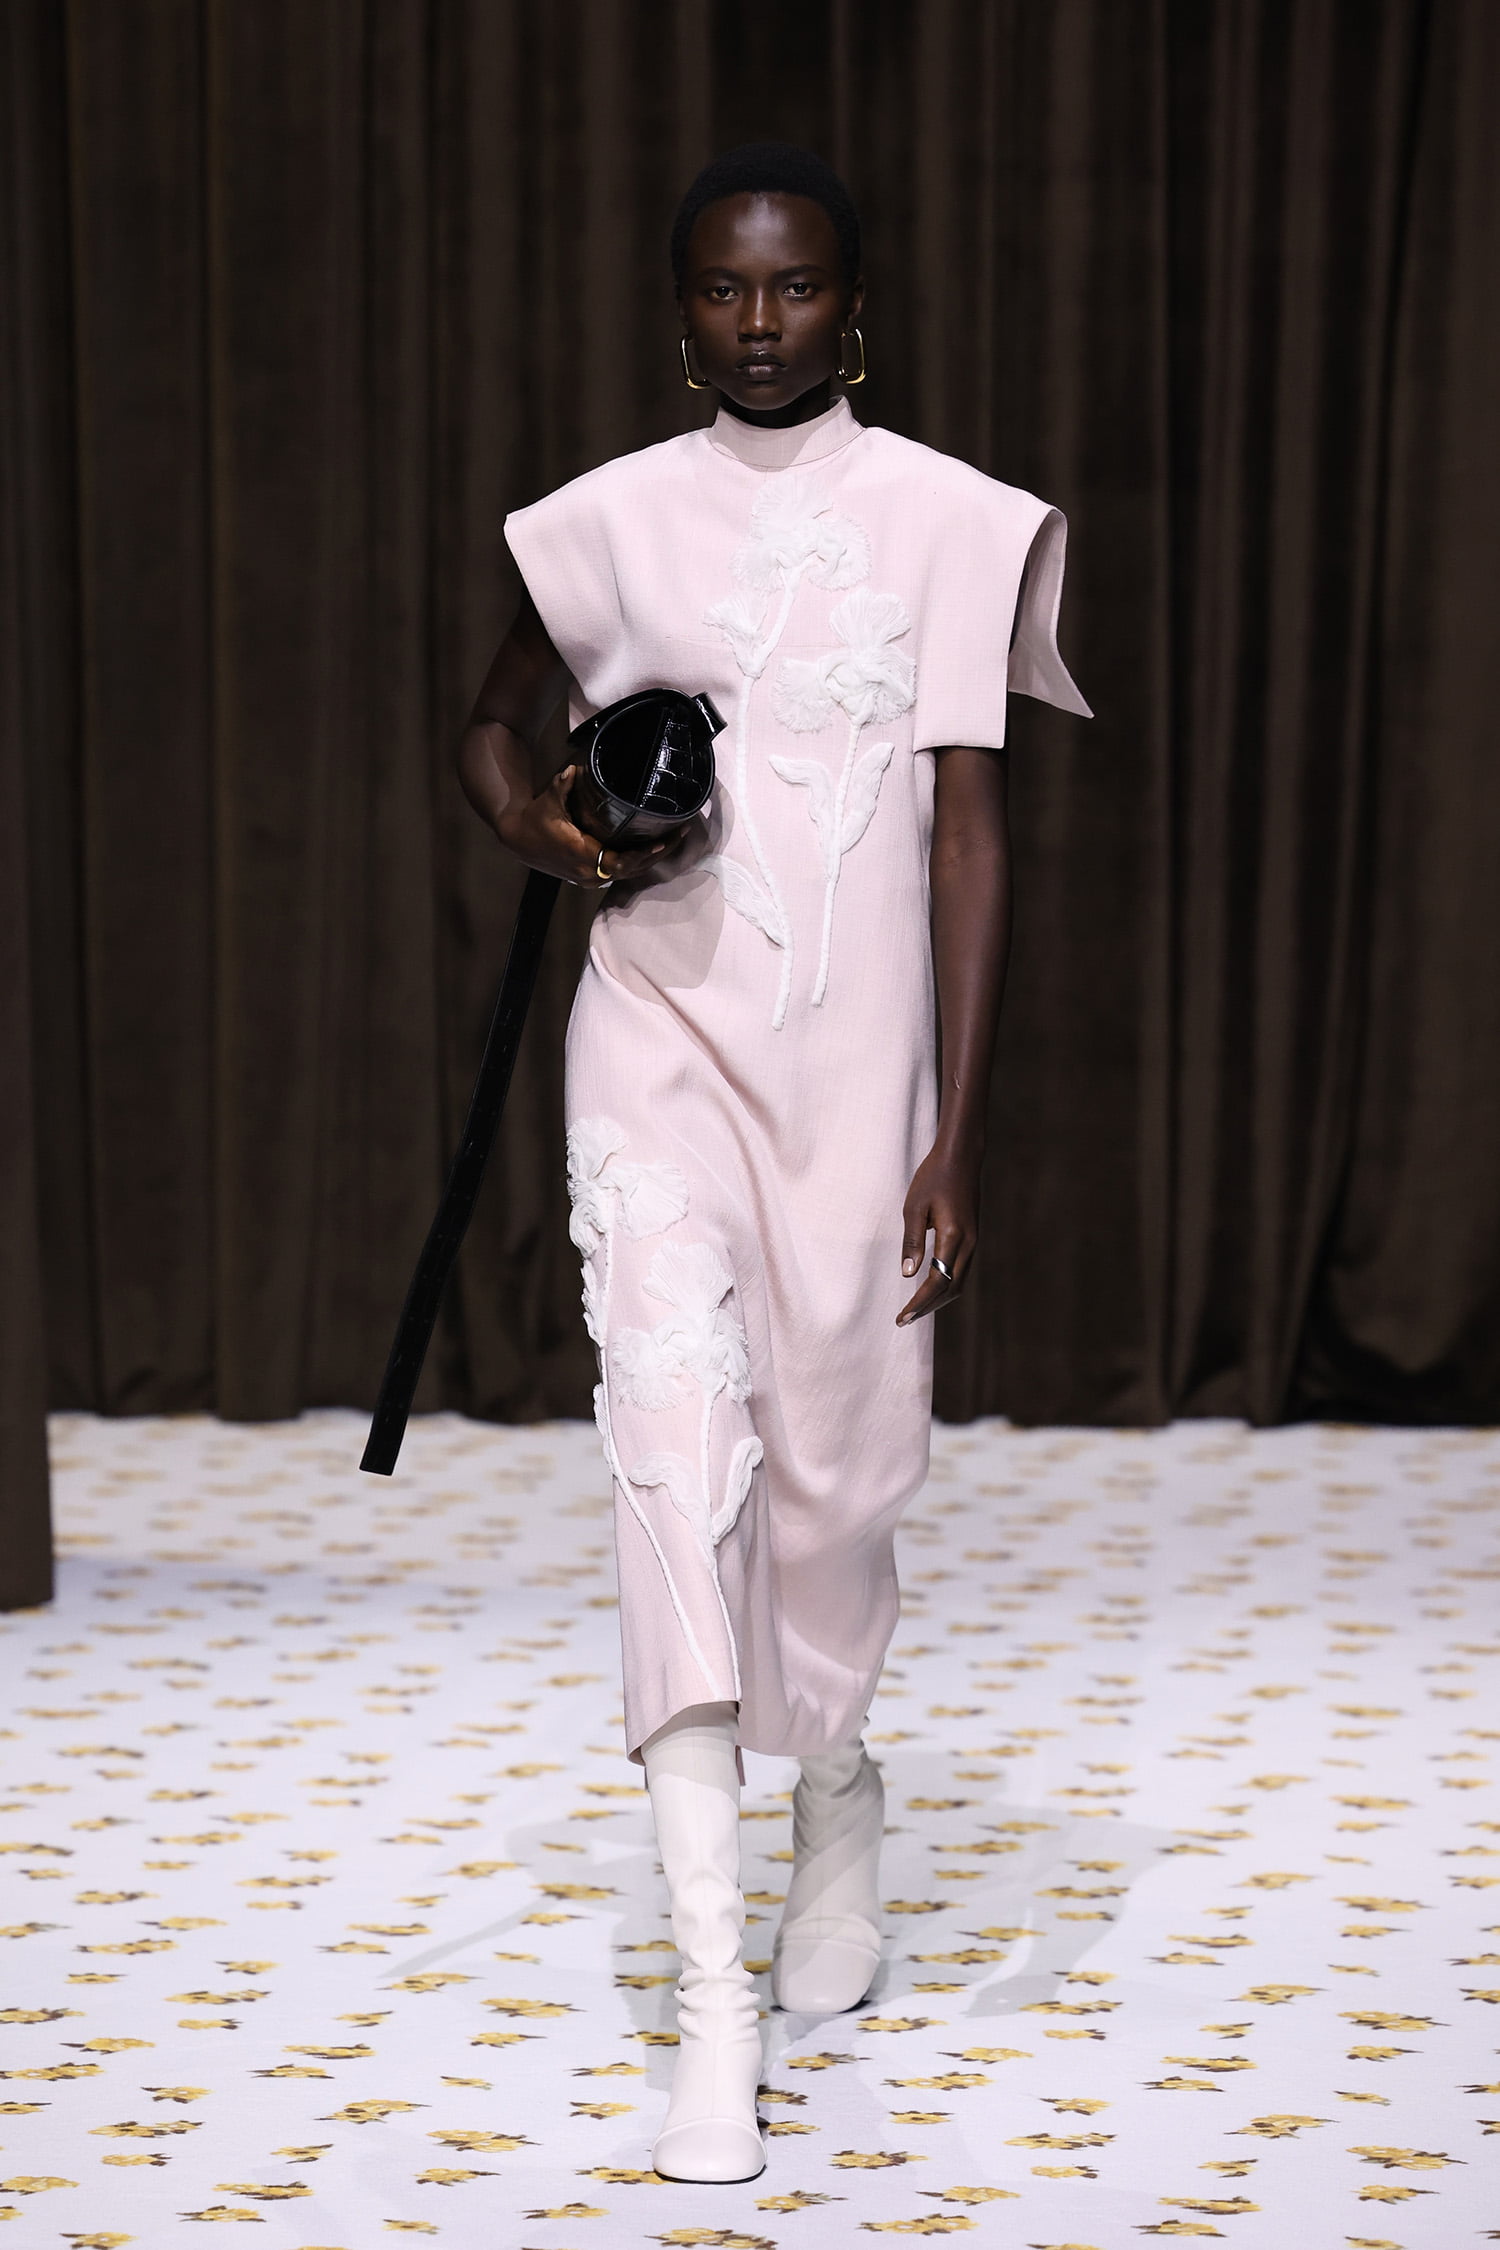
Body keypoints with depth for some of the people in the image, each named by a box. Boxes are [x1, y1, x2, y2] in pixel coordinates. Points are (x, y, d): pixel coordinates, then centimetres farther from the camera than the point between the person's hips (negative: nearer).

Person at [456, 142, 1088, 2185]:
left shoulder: (952, 525, -1)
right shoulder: (610, 523, 4)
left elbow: (969, 830, -1)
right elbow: (497, 721, 20)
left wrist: (956, 1135, -5)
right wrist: (536, 822, -4)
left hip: (858, 1057, 0)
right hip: (661, 1040, 0)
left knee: (834, 1469, 7)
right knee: (676, 1457, -12)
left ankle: (838, 1783, 42)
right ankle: (716, 1999, -13)